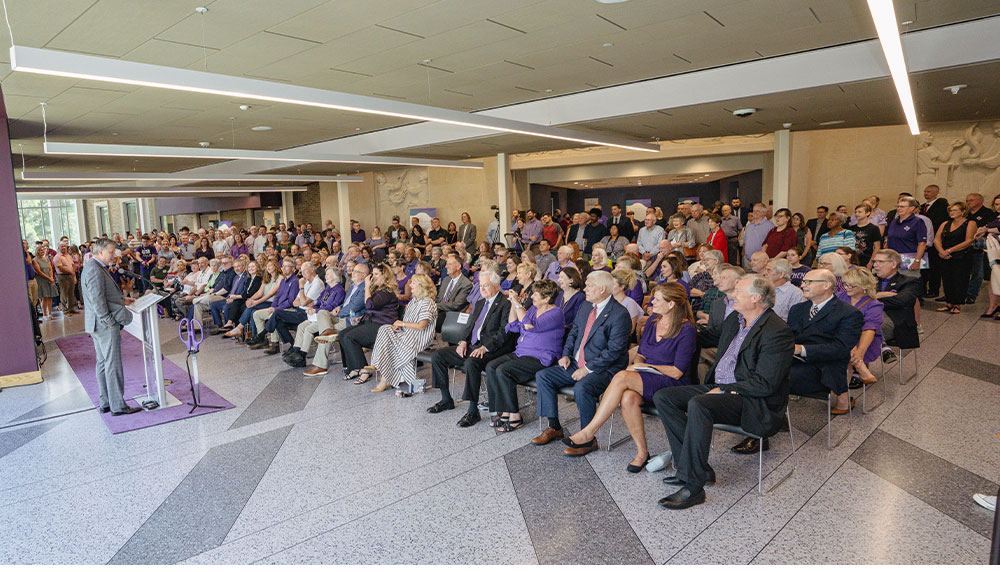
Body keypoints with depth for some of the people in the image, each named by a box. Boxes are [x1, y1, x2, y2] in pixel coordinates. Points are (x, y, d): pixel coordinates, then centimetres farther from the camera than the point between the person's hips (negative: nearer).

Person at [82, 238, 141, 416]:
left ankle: (105, 403, 22)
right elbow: (97, 300, -22)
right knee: (113, 365, -6)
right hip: (106, 326, -11)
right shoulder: (94, 270, -18)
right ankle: (118, 406, -2)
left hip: (98, 326, 11)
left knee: (103, 363, 15)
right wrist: (109, 321, -19)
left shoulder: (93, 267, 16)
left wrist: (120, 299, 16)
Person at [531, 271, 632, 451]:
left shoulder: (620, 315, -16)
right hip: (576, 364, 9)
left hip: (604, 369, -8)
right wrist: (566, 355, 4)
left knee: (581, 388, -36)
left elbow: (614, 350, -20)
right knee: (543, 376, -2)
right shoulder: (585, 306, 11)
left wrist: (588, 369, -22)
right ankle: (554, 428, 7)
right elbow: (574, 332, 21)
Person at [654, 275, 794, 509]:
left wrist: (723, 390, -18)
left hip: (755, 402, -9)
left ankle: (693, 486, -27)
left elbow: (765, 384, -20)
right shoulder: (733, 320, 13)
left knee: (698, 404, -36)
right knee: (663, 397, -5)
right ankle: (698, 468, -6)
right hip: (719, 389, 9)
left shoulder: (777, 331, -14)